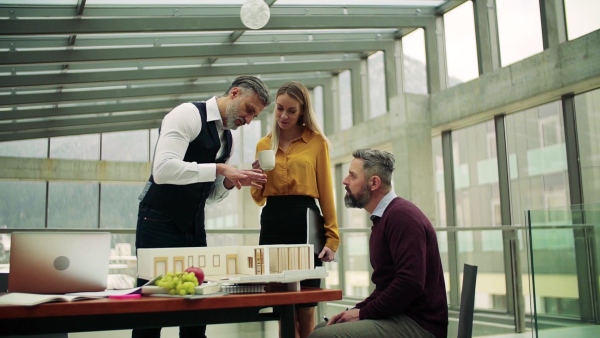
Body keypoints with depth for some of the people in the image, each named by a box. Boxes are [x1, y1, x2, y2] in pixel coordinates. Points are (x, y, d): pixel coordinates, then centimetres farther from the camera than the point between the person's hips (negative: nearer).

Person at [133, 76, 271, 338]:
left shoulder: (227, 137, 12)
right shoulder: (188, 114, -13)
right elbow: (163, 169, -27)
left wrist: (232, 181, -5)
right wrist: (220, 169, -26)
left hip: (194, 228, 8)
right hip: (160, 224, -8)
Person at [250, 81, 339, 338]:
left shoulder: (317, 141, 4)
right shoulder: (264, 145, 13)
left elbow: (325, 191, 1)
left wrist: (332, 237, -5)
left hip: (306, 224, -3)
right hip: (273, 226, 3)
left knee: (306, 310, 2)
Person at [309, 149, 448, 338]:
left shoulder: (401, 216, -15)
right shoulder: (383, 218, 17)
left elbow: (410, 283, -26)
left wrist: (363, 313, -15)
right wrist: (358, 310, 5)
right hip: (397, 316, 10)